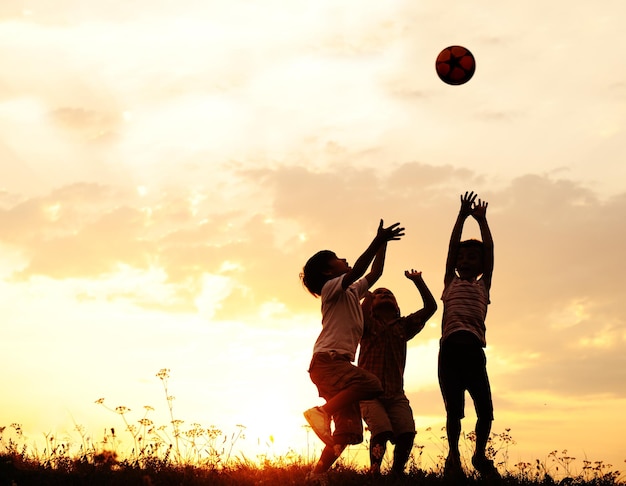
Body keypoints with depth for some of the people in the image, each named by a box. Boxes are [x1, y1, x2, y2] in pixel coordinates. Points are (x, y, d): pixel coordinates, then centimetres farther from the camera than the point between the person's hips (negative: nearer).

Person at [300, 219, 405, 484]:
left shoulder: (352, 292, 27)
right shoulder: (332, 288, 3)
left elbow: (374, 273, 32)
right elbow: (357, 271, -14)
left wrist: (382, 242, 27)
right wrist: (377, 241, -15)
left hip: (339, 363, 8)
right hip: (327, 359, -8)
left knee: (348, 430, 0)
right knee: (371, 384, -32)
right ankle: (322, 412, -25)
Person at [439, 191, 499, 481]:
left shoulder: (483, 285, 23)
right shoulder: (451, 282, 21)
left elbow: (489, 251, 18)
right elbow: (452, 247, 13)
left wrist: (482, 220, 20)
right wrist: (462, 215, 11)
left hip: (474, 350, 1)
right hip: (450, 348, -1)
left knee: (485, 410, -5)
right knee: (454, 410, -2)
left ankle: (480, 455, 18)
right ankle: (453, 458, 15)